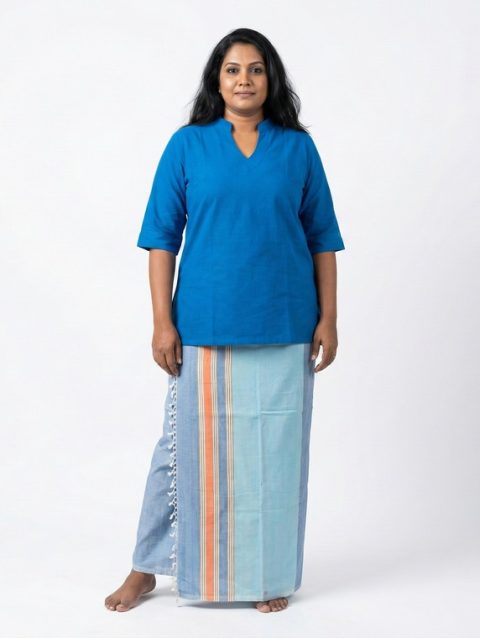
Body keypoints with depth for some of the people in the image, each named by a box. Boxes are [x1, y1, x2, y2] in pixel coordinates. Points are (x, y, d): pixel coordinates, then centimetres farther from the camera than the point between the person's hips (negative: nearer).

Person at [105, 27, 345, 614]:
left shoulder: (298, 147, 5)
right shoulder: (187, 145, 3)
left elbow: (322, 237, 7)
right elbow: (162, 236, 1)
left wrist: (328, 317, 1)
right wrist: (162, 321, -5)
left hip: (284, 328, 1)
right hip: (206, 327, -1)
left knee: (276, 447, 7)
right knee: (190, 444, 5)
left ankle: (269, 573, 22)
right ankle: (147, 567, 20)